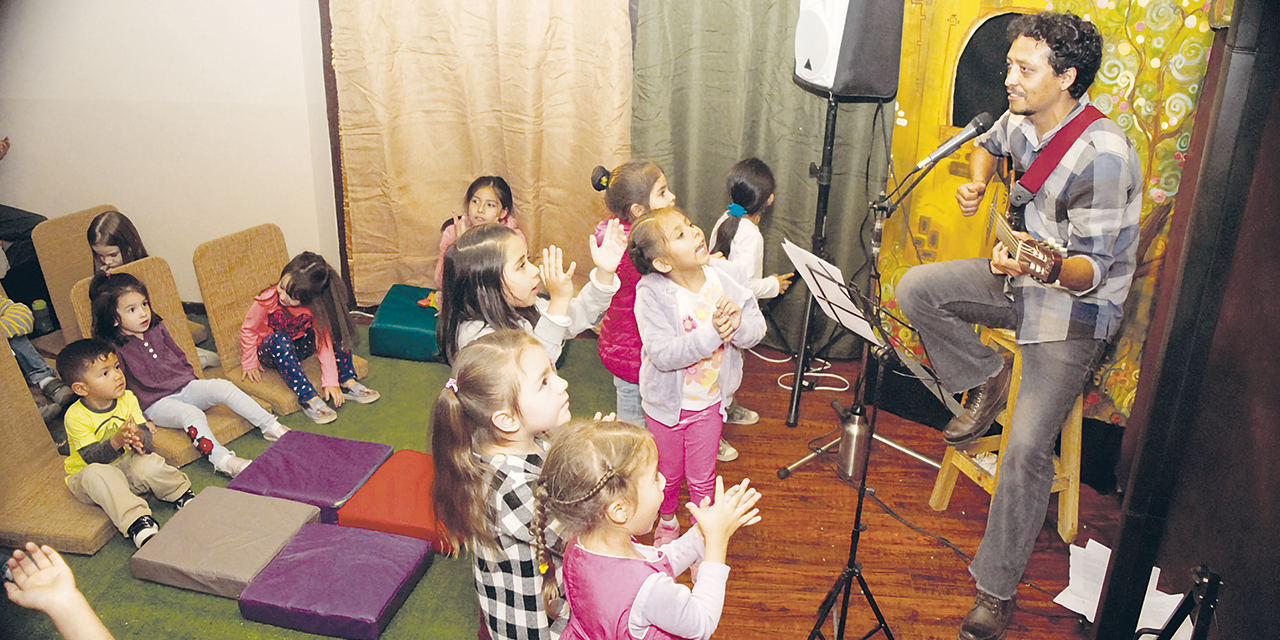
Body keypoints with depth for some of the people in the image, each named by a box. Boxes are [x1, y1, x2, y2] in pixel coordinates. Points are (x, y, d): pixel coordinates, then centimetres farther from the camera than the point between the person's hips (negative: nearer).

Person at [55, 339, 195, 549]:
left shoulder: (127, 399, -7)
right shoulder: (76, 417, -20)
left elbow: (146, 434, -12)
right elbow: (92, 457, -26)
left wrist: (139, 437, -38)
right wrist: (116, 442, -46)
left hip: (124, 464, 3)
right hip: (86, 474, -3)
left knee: (148, 464, -28)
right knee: (97, 474, -37)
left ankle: (183, 495, -5)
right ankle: (137, 524, -45)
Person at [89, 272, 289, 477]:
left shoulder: (157, 328, 9)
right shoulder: (114, 349, -9)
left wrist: (193, 381, 16)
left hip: (184, 387, 6)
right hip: (156, 403, -5)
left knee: (223, 386, -17)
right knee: (192, 414, -33)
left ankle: (271, 426, -18)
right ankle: (223, 460, -45)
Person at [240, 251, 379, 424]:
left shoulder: (315, 307, -22)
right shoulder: (268, 299, -28)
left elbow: (325, 343, -22)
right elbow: (248, 329, -13)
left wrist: (330, 382, -27)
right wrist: (249, 363, -8)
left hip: (296, 349, 2)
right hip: (268, 352, -2)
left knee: (332, 326, -20)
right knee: (279, 339, -38)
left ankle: (347, 383, -17)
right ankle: (309, 398, -37)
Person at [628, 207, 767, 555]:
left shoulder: (726, 276, -13)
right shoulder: (651, 294, -25)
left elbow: (757, 330, -11)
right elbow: (663, 353, -32)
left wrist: (738, 324, -34)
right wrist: (712, 334, -39)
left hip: (710, 401, 2)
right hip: (667, 404, -2)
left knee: (702, 478, 17)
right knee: (668, 474, 22)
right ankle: (667, 523, 53)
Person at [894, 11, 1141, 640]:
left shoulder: (1102, 156, -28)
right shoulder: (1023, 121, -3)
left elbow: (1091, 271, -28)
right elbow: (987, 143, 23)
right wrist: (976, 183, 2)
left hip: (1075, 309, -8)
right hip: (1022, 278, 8)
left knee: (1027, 448, -15)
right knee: (915, 289, -8)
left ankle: (996, 589, 1)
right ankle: (987, 381, 10)